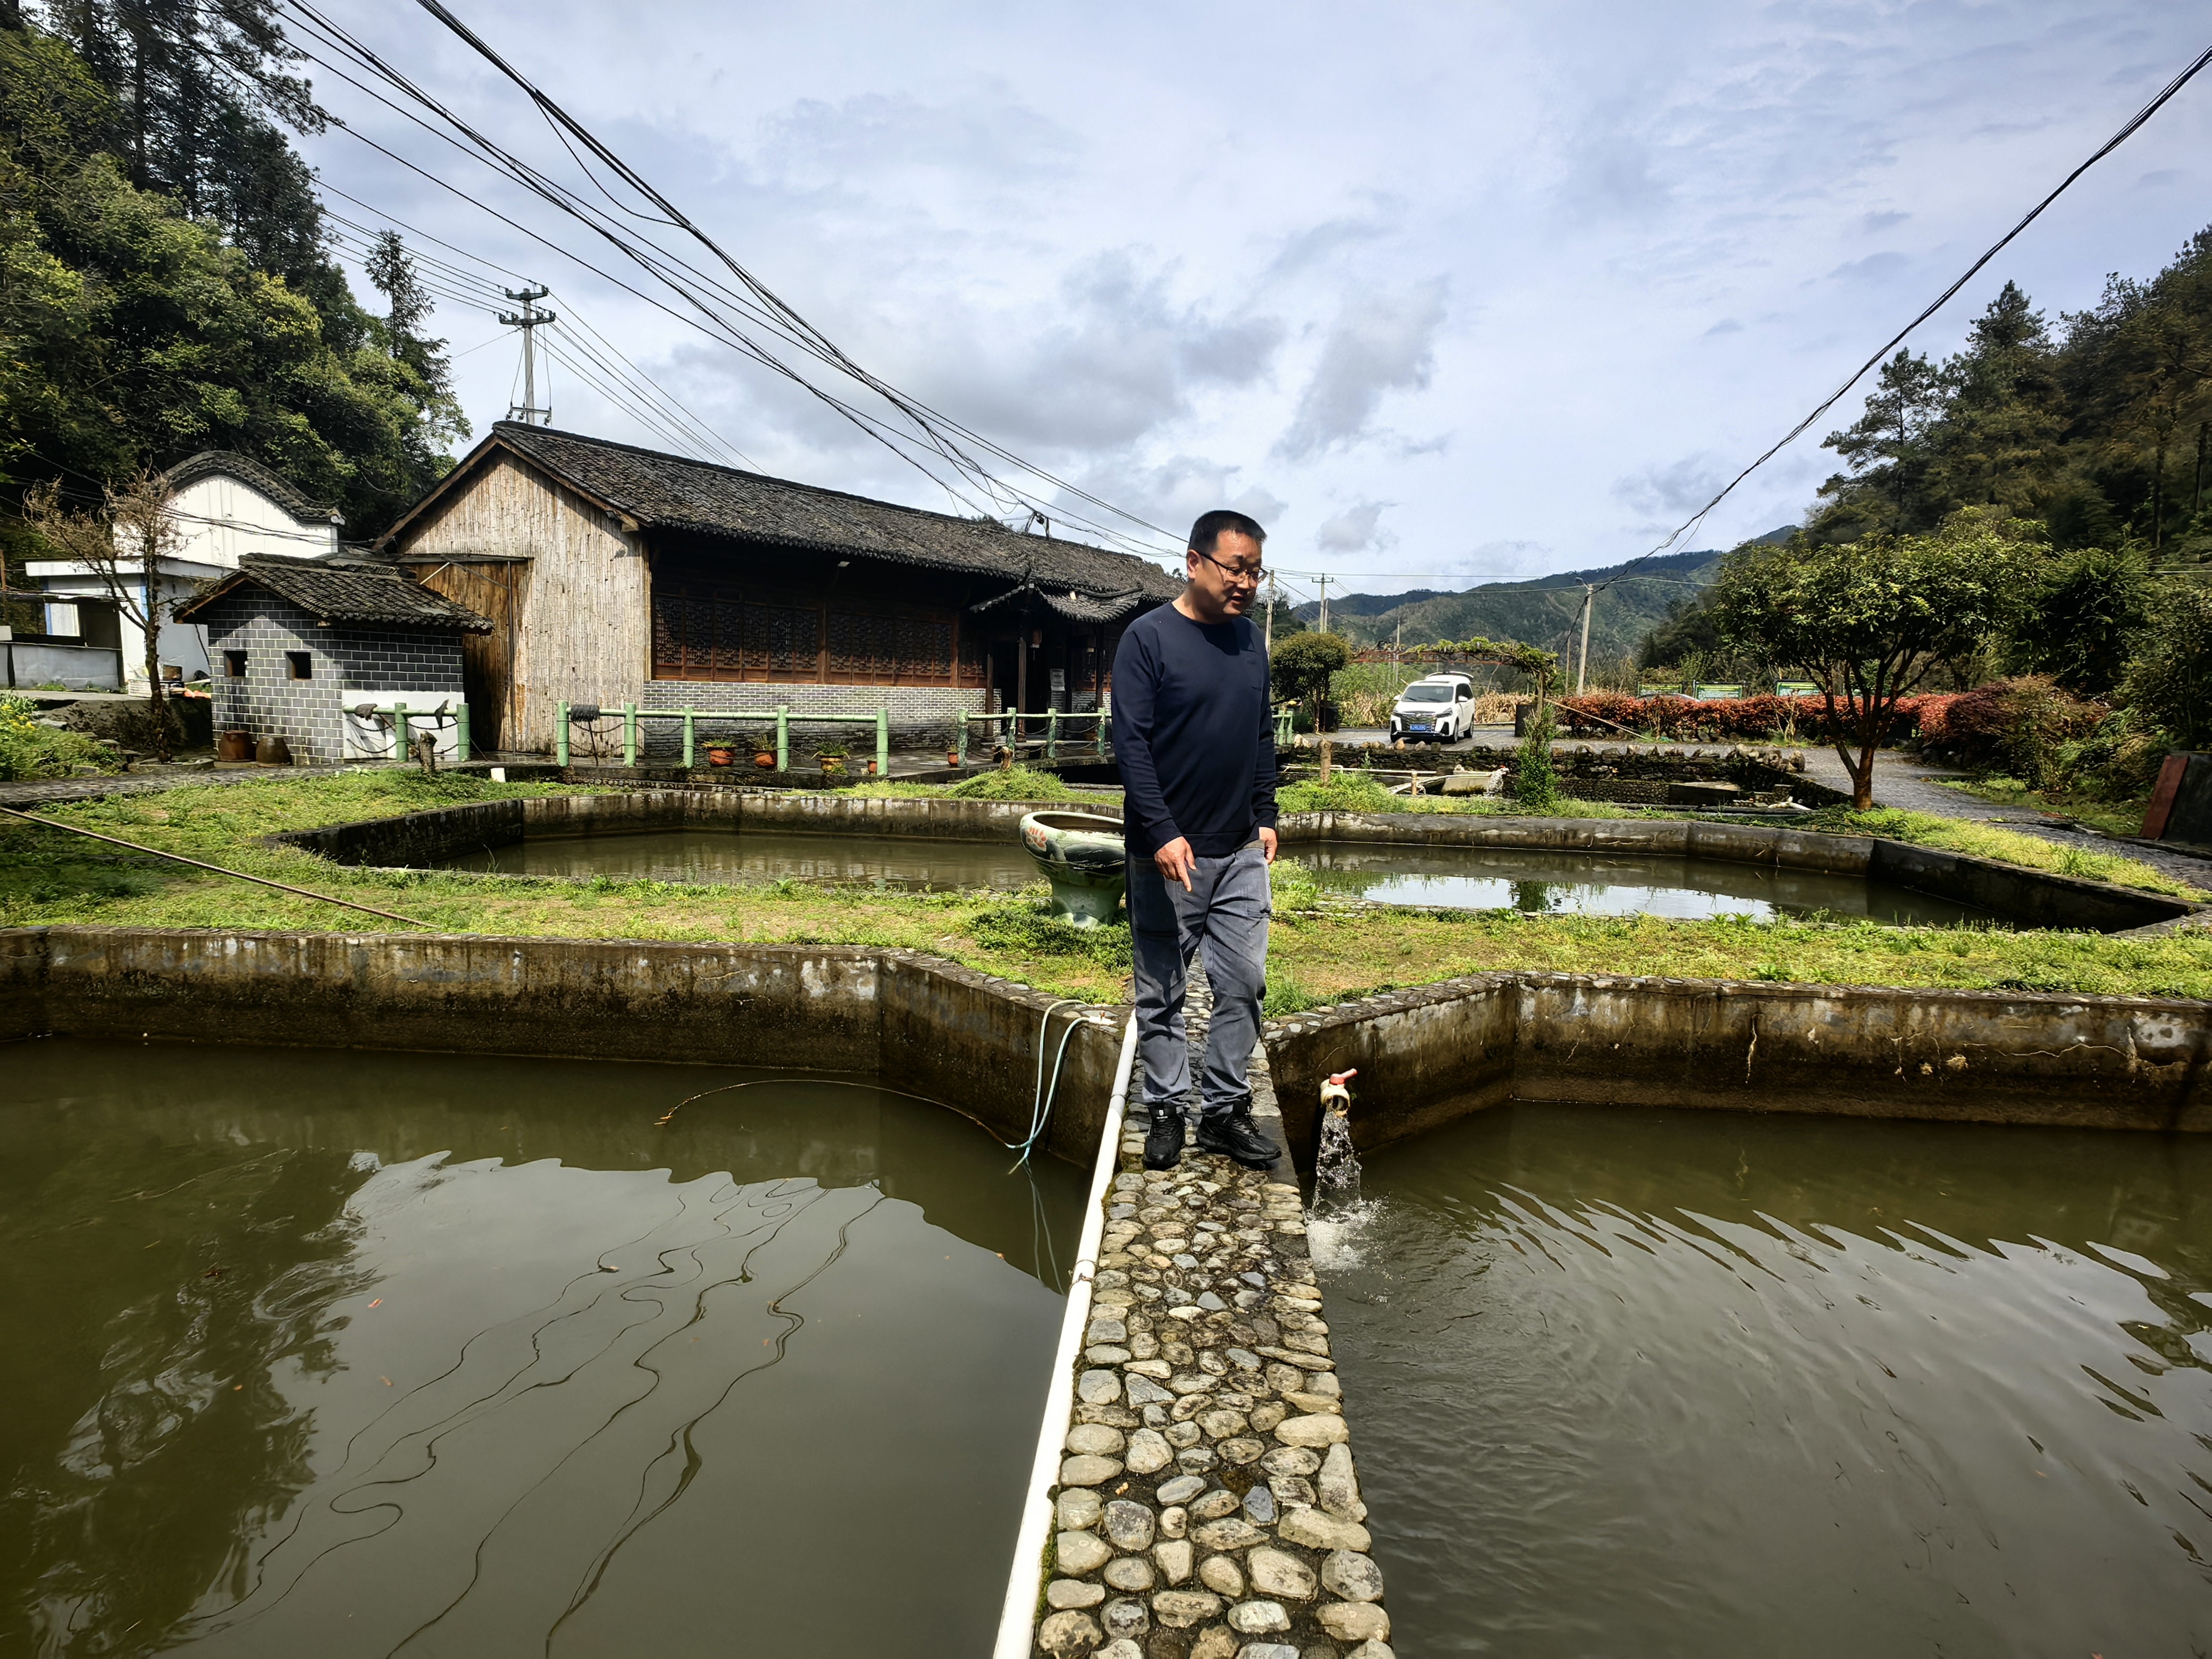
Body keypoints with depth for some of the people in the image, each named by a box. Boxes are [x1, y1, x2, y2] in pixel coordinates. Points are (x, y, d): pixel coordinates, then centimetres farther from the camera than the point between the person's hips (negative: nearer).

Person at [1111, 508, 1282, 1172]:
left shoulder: (1250, 641, 10)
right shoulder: (1149, 638, -9)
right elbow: (1131, 743, -14)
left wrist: (1266, 817, 11)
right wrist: (1162, 833, -20)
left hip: (1242, 852, 6)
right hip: (1169, 854, -5)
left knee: (1244, 985, 6)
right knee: (1162, 993, 6)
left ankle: (1225, 1110, 19)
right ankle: (1167, 1112, 20)